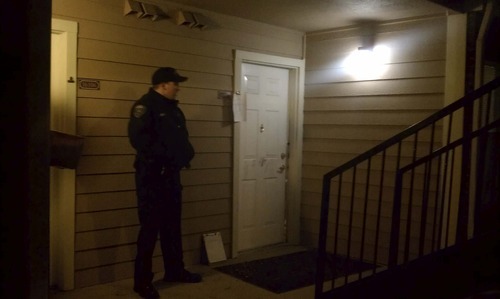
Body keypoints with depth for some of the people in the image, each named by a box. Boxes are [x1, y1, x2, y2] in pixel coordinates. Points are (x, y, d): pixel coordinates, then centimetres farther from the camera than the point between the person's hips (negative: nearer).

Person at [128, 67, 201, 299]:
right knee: (150, 228, -3)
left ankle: (174, 271, 29)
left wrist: (186, 155, 3)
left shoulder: (173, 108, 16)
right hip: (151, 176, -8)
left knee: (172, 225, 15)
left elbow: (182, 138, 21)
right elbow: (138, 137, -24)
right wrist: (162, 156, -23)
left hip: (171, 175, 8)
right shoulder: (145, 105, -10)